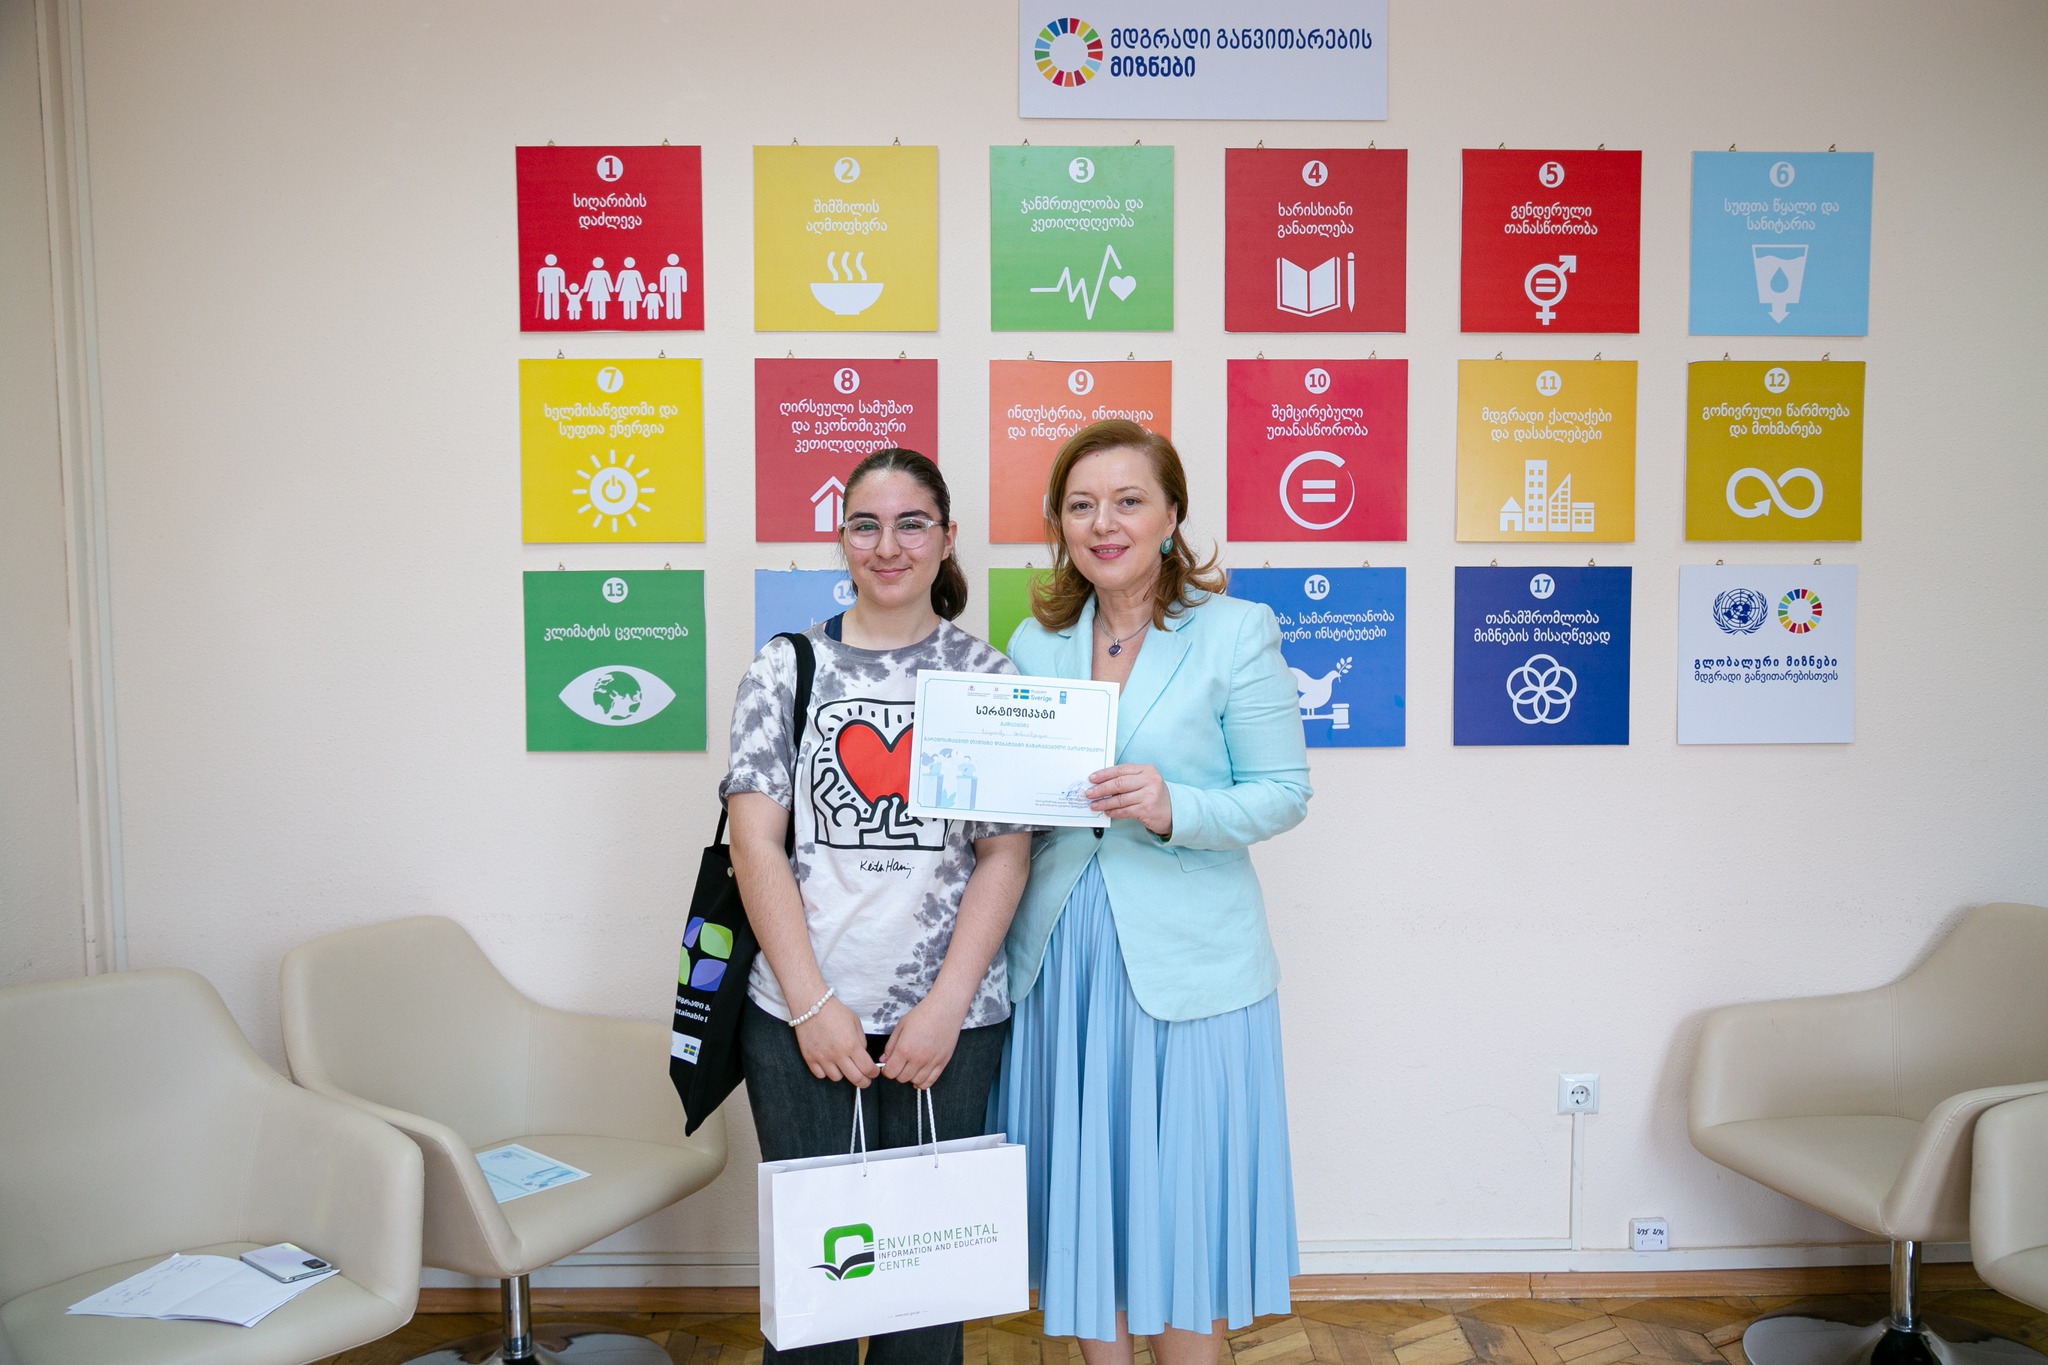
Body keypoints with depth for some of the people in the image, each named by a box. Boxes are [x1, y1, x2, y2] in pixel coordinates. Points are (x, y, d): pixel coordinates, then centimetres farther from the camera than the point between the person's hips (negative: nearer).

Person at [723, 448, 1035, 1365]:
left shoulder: (988, 677, 5)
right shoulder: (785, 669, 5)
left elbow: (1006, 854, 0)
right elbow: (756, 843, -1)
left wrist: (945, 1007, -8)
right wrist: (812, 1004, -8)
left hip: (950, 1021, 0)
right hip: (797, 1015, 0)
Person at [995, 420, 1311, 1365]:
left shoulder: (1237, 632, -5)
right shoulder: (1034, 642, 8)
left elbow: (1284, 792, -6)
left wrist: (1174, 809, -22)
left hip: (1186, 960, -4)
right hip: (1058, 958, 4)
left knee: (1182, 1200, 6)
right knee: (1082, 1189, 14)